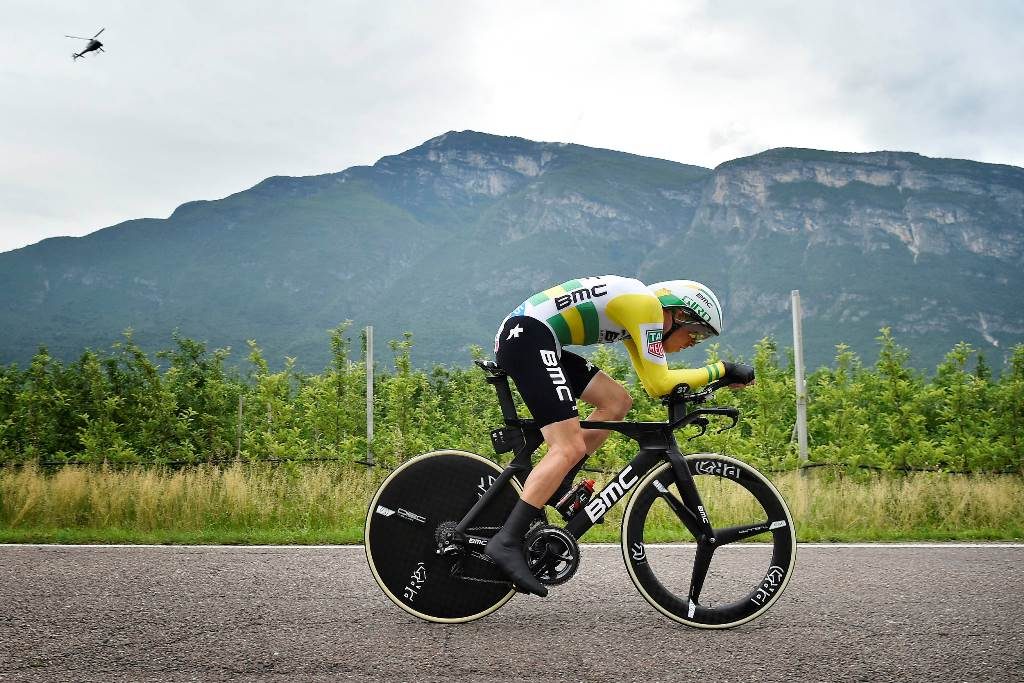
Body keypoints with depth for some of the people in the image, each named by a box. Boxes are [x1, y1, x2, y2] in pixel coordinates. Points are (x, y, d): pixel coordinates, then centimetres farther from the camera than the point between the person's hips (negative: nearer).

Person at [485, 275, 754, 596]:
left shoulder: (634, 307, 21)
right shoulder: (646, 305, -8)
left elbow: (652, 380, 24)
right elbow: (658, 384, -10)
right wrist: (721, 370, -1)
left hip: (521, 339, 10)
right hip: (528, 338, -10)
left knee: (617, 401, 10)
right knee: (570, 449, -16)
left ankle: (547, 490, 9)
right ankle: (506, 542, -21)